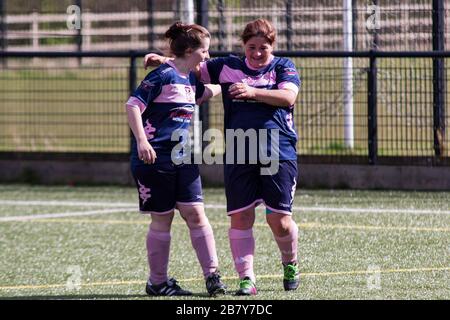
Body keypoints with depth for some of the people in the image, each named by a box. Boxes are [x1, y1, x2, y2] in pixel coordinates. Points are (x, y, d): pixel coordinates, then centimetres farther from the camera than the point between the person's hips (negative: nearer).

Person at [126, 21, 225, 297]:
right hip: (155, 158, -7)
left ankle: (213, 275, -2)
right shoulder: (163, 75, -13)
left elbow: (205, 92, 37)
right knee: (162, 219, 0)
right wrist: (141, 141, -27)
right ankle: (157, 282, 11)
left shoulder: (190, 78, 12)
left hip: (182, 158, 7)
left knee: (196, 214, -1)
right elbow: (133, 105, -18)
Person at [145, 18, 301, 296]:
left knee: (279, 218, -4)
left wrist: (253, 92, -23)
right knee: (240, 217, -3)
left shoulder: (283, 67, 5)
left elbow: (288, 97, -12)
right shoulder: (228, 67, 13)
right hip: (238, 155, 3)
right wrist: (165, 61, 3)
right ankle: (247, 278, 3)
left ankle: (291, 265, 24)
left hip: (278, 154, -3)